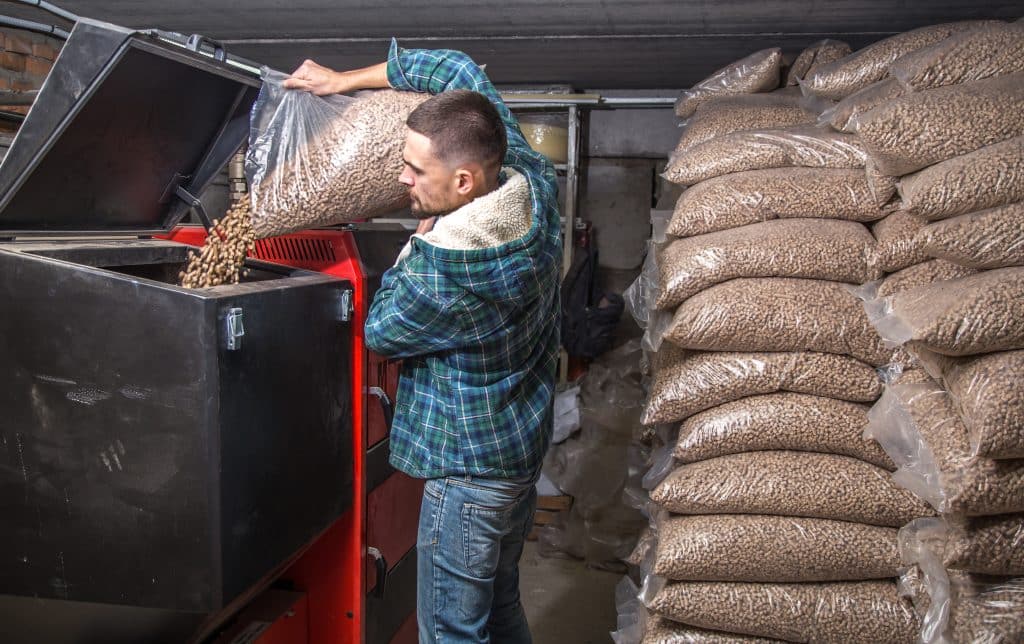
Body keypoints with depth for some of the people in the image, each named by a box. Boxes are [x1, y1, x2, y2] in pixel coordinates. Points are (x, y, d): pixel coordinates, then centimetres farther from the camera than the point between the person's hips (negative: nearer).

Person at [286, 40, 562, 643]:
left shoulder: (443, 272, -33)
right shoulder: (534, 185, -11)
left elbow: (381, 330, -10)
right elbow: (459, 69, 3)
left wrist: (419, 239, -5)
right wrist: (347, 79, 5)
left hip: (471, 468, -8)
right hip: (527, 444, 9)